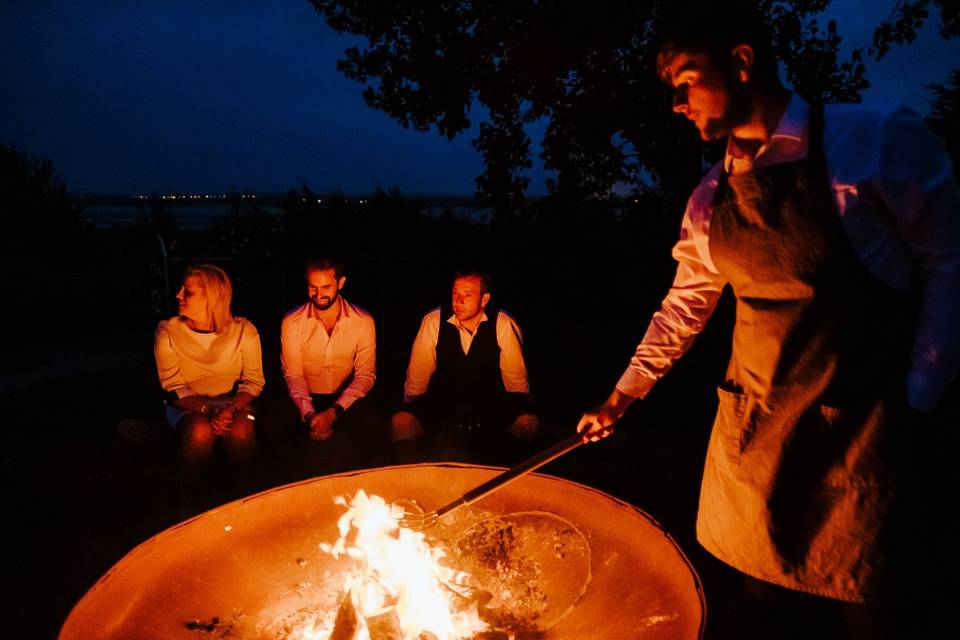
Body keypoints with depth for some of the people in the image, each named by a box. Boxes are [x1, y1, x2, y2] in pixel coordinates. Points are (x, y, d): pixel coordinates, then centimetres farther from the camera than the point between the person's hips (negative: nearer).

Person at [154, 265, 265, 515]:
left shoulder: (244, 330, -9)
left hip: (233, 402, 0)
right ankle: (188, 500, -10)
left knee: (241, 429, -33)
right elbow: (174, 387, -8)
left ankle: (243, 492, -10)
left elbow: (253, 381, -5)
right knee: (200, 431, -33)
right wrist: (209, 410, -25)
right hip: (187, 405, 0)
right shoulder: (167, 331, -8)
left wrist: (231, 408, -26)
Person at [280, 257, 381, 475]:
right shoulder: (292, 322, -2)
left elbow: (366, 374, -7)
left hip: (347, 400, 0)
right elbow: (293, 374, -3)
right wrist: (308, 414, -22)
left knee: (374, 431, -32)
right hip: (307, 400, 0)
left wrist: (335, 411, -22)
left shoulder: (363, 321, -4)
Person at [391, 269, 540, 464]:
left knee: (529, 423, -29)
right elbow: (417, 378, -1)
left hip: (492, 405, 0)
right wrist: (414, 411, -6)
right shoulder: (433, 321, -7)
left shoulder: (504, 325, -8)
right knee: (400, 422, -26)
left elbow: (516, 381, -3)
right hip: (441, 402, 1)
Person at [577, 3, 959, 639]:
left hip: (861, 431, -4)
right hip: (750, 431, 5)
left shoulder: (881, 140, -11)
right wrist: (621, 398, 13)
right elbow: (684, 304, 13)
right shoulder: (711, 198, 4)